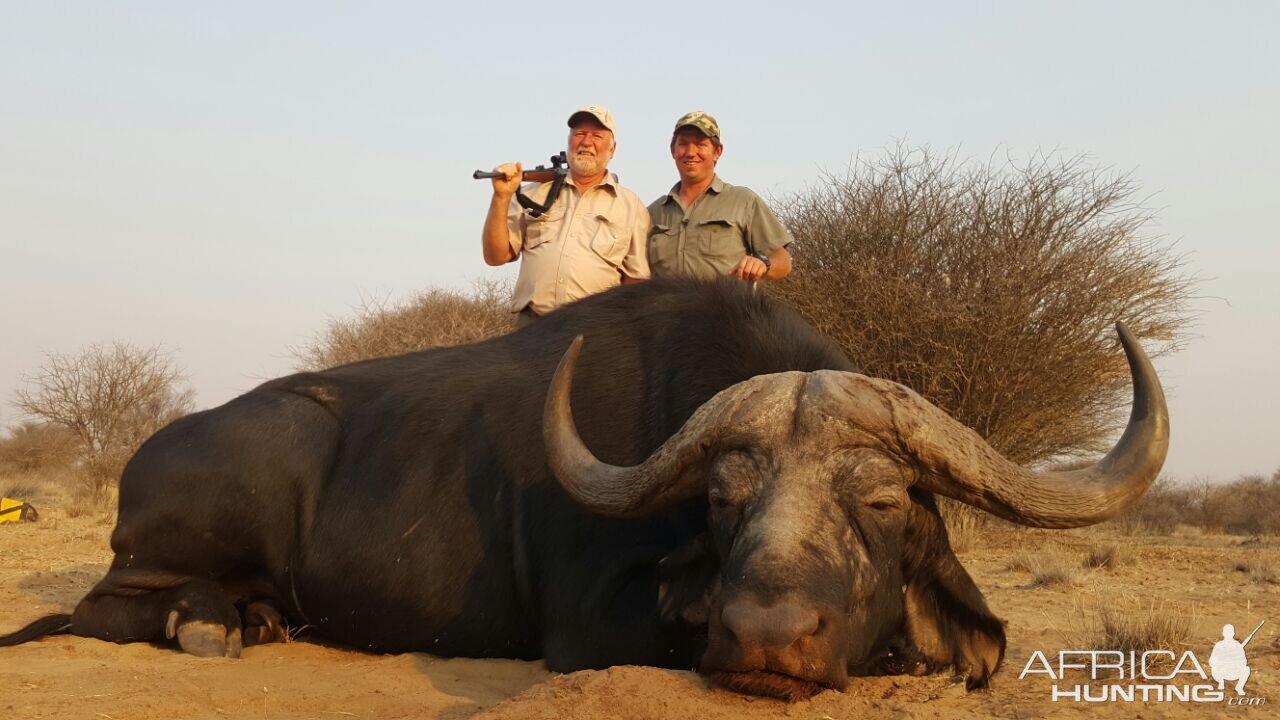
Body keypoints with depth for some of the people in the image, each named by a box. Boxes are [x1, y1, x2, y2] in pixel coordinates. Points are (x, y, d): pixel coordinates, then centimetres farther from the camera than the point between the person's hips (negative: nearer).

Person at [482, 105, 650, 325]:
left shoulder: (631, 206, 10)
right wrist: (501, 198, 0)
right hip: (532, 324, 1)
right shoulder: (534, 195, 14)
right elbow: (496, 256, 10)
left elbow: (636, 280, 9)